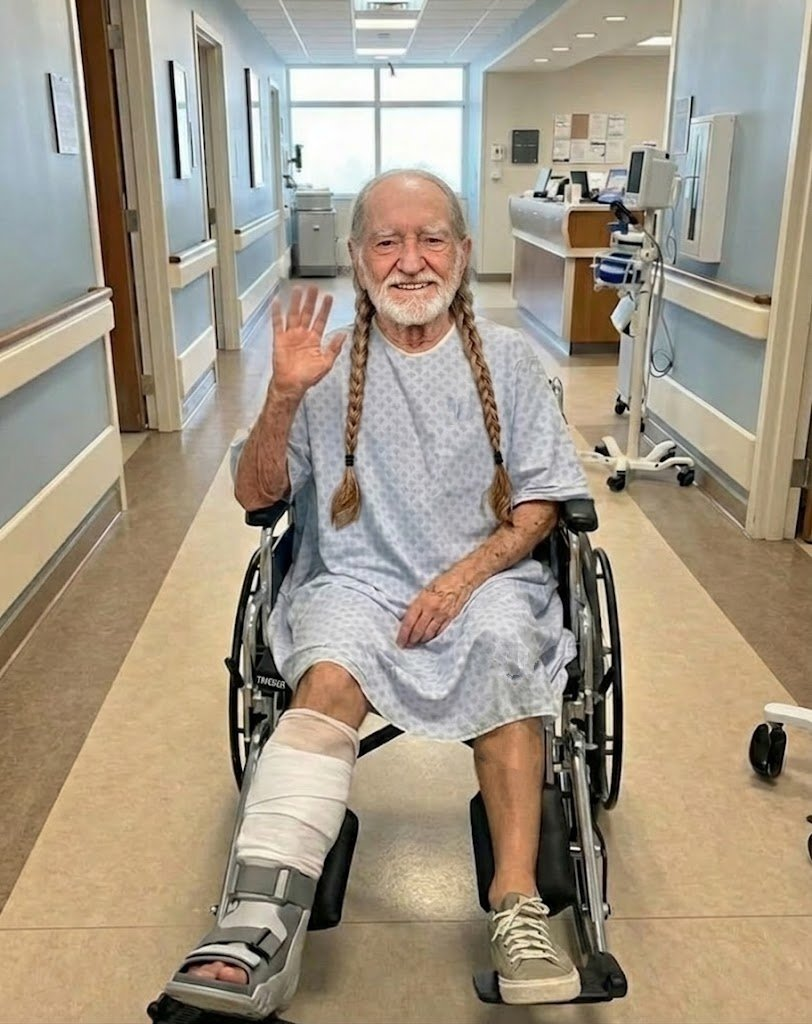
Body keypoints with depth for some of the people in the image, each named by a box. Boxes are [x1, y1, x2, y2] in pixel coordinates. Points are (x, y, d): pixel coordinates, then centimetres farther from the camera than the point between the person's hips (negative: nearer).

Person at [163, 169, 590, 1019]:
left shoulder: (506, 358, 6)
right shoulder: (330, 365, 5)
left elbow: (539, 506, 5)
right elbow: (254, 495, 3)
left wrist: (463, 577, -11)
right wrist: (284, 396, -13)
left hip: (486, 576, 1)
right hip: (356, 579, 0)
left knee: (506, 658, -31)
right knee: (330, 677, -31)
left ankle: (517, 907, -29)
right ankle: (261, 924, -38)